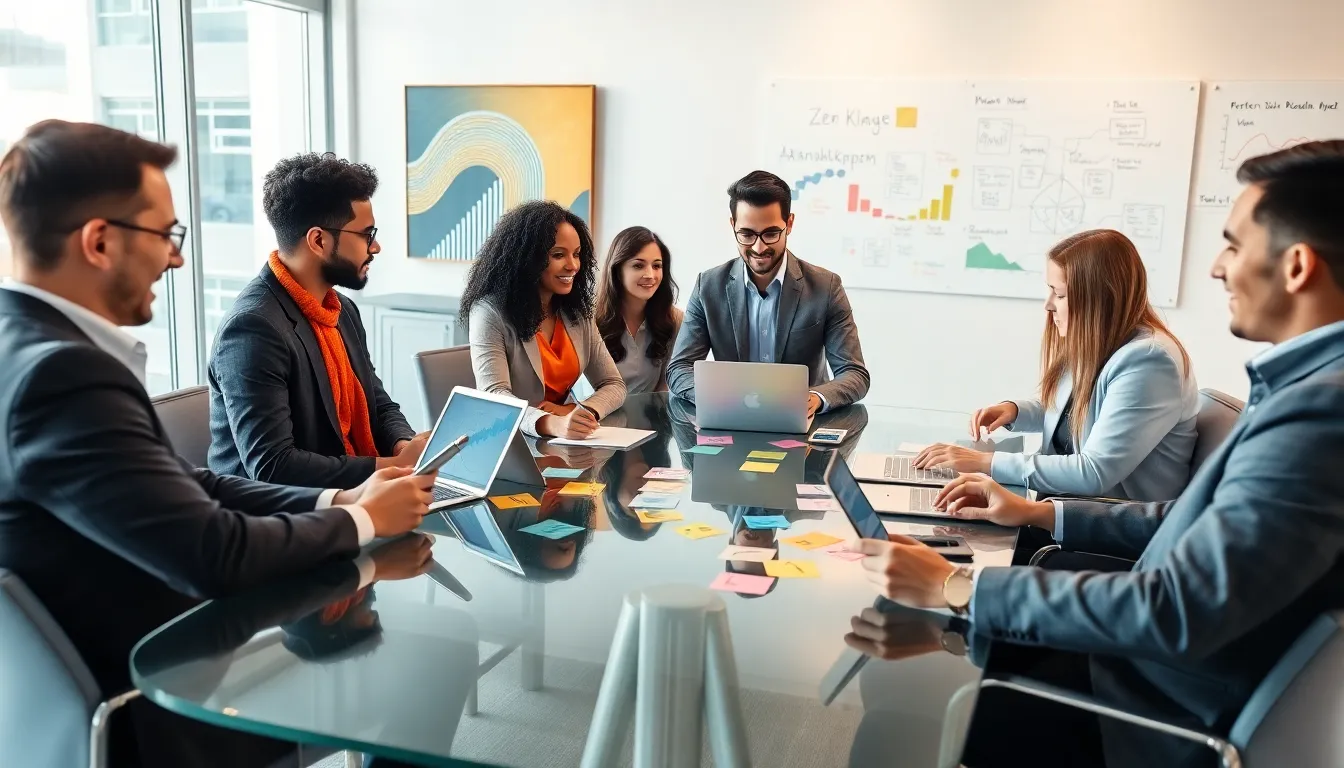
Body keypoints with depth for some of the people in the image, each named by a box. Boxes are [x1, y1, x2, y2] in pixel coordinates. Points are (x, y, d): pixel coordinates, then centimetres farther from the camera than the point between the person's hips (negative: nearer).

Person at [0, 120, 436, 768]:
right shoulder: (59, 373, -27)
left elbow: (190, 489, 4)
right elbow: (215, 556, -28)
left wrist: (336, 500, -5)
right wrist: (361, 520, -12)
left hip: (110, 670, 8)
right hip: (143, 713, -8)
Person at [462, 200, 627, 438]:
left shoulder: (577, 312, 6)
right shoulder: (491, 312, -11)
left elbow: (614, 385, 5)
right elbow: (494, 396, -22)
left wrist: (580, 412, -16)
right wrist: (554, 425, -40)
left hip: (562, 444, 4)